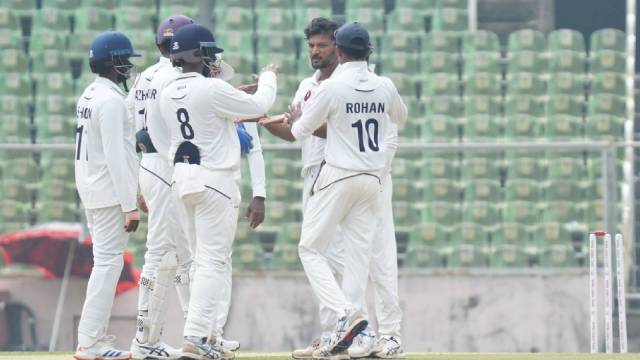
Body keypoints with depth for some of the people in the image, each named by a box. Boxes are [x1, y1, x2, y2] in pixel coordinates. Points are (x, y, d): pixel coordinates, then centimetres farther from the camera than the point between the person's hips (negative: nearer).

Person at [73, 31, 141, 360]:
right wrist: (130, 206, -21)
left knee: (105, 261, 14)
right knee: (108, 263, -9)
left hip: (89, 191, 10)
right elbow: (115, 157, -21)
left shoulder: (88, 96, 13)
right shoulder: (111, 100, -17)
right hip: (110, 193, -10)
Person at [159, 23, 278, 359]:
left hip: (182, 178, 8)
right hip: (214, 180, -8)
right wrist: (268, 77, 15)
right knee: (213, 262, -7)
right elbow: (258, 105, -5)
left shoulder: (168, 94, 7)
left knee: (203, 261, 16)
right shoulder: (212, 89, -15)